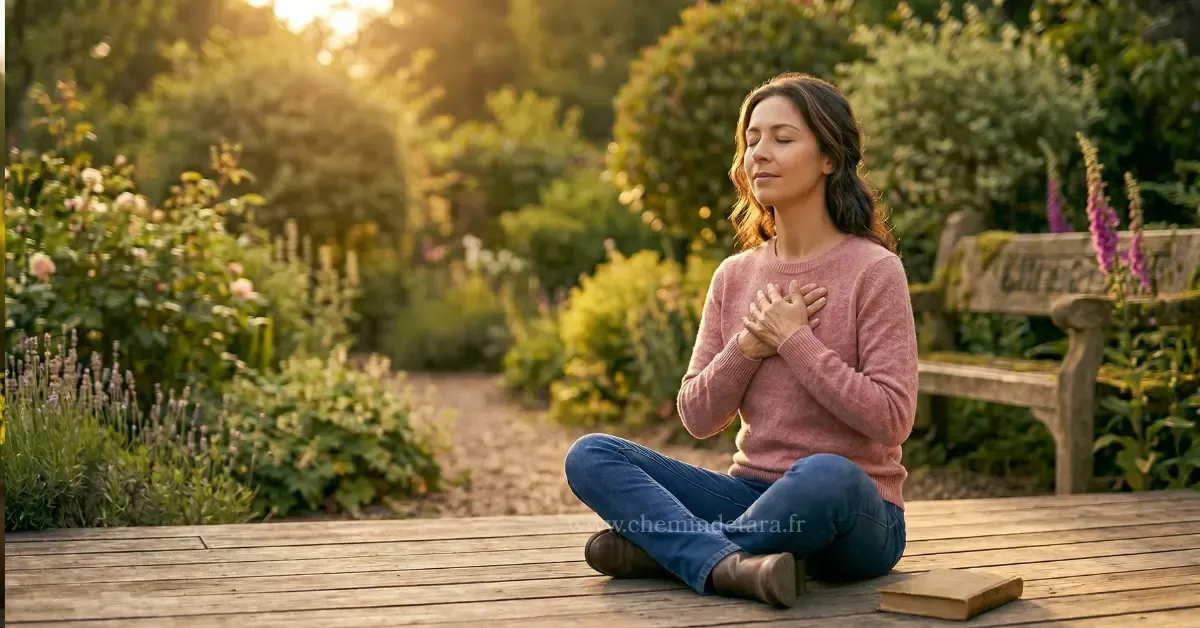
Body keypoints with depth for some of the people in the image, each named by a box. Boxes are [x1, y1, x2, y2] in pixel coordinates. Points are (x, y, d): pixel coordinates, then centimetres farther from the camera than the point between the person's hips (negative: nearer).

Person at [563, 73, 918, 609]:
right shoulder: (735, 276, 8)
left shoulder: (873, 270, -7)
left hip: (855, 519, -5)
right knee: (590, 456, -13)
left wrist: (794, 340, -14)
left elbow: (890, 419, -14)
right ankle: (732, 564, -34)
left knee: (827, 474, -41)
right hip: (753, 494, 5)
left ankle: (665, 547, -19)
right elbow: (697, 418, 5)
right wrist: (748, 347, -11)